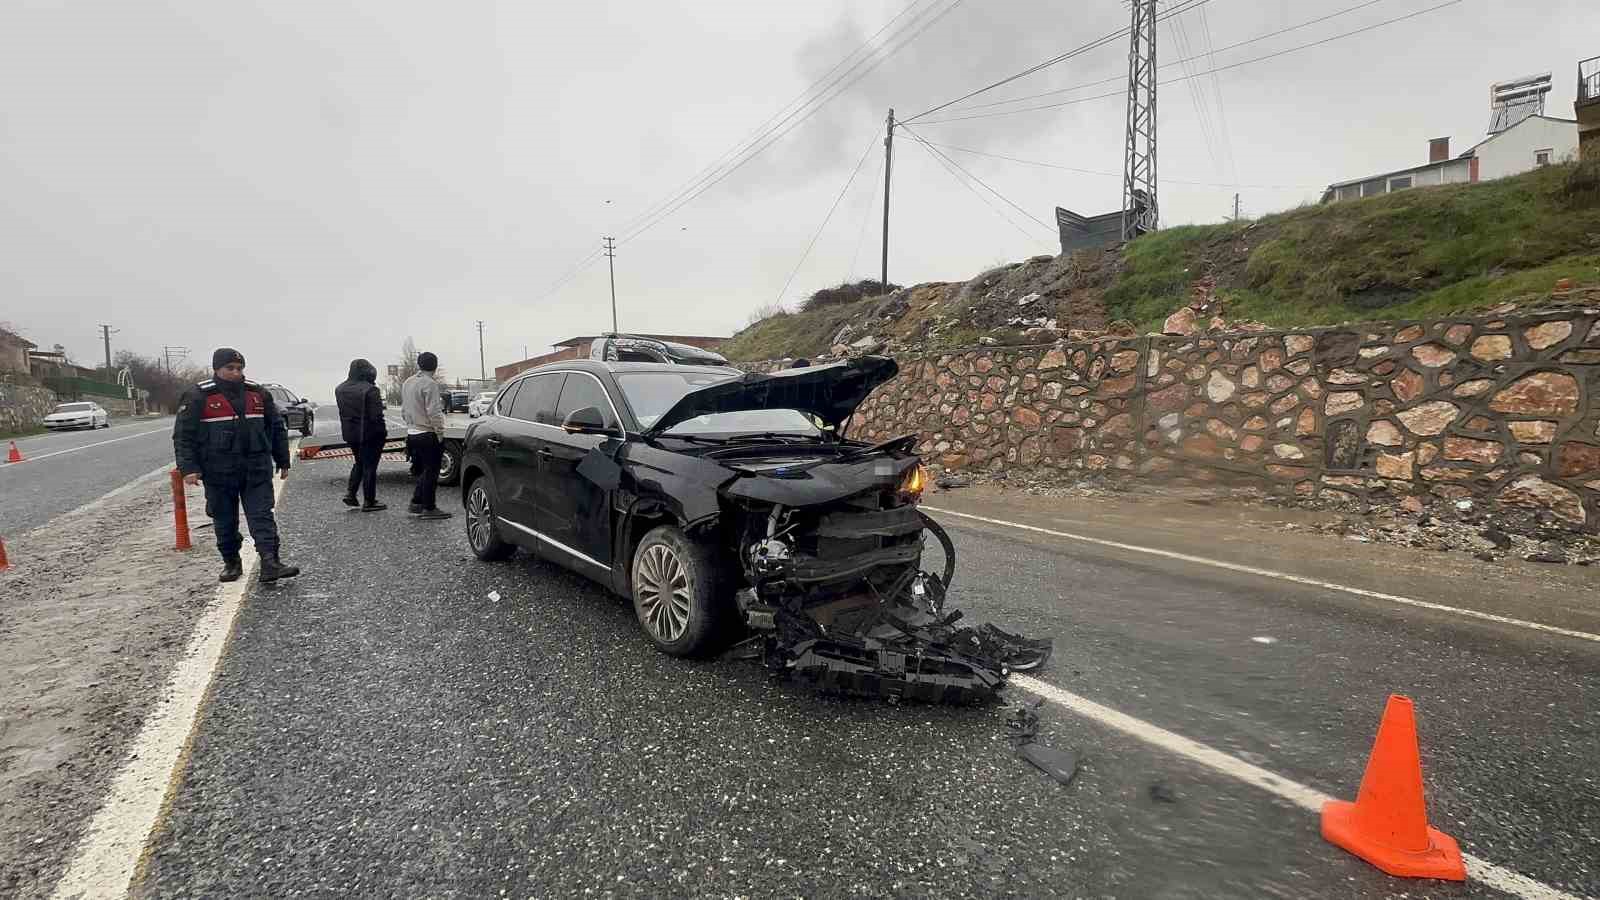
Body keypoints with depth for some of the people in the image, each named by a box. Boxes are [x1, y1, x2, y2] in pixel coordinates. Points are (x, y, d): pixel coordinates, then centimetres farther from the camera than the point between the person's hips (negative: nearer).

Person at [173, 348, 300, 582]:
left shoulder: (258, 394, 8)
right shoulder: (198, 396, -2)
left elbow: (277, 429, 16)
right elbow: (183, 435, -2)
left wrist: (283, 461, 15)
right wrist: (189, 468, -11)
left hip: (257, 471, 2)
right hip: (219, 473, -1)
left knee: (262, 516, -5)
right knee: (225, 521, 9)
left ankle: (270, 563, -10)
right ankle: (231, 563, 24)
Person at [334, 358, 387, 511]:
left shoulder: (340, 389, 6)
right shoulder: (370, 390, -19)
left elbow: (342, 412, 10)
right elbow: (376, 416, -19)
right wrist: (383, 431, -7)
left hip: (349, 433, 7)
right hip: (370, 434, -7)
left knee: (359, 463, 24)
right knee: (369, 466, 2)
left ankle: (350, 493, 17)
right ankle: (368, 502, 7)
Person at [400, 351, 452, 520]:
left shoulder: (407, 383, 12)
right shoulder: (430, 384, -16)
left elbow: (403, 410, 19)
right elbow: (433, 412, -20)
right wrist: (440, 431, -14)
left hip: (412, 434, 8)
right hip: (428, 434, -8)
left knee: (423, 471, 18)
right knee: (431, 472, -1)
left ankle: (416, 504, 19)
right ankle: (428, 508, 2)